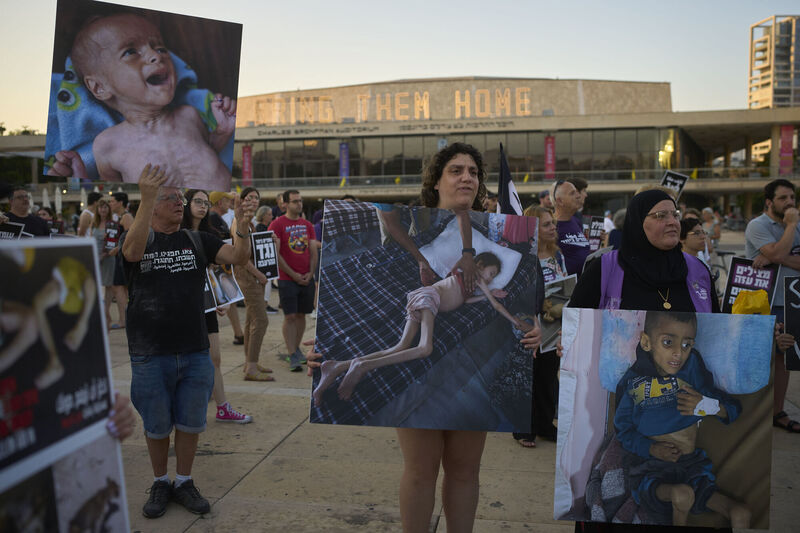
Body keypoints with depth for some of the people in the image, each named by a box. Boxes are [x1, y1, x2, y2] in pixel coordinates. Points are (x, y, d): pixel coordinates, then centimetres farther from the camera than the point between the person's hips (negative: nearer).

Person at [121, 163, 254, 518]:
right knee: (156, 426, 12)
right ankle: (160, 483, 32)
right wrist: (146, 198, -40)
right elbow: (132, 251, -27)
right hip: (151, 355, -2)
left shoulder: (198, 241, 5)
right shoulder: (141, 240, -2)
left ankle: (184, 482, 31)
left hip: (195, 353, 2)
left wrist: (243, 228, -30)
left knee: (190, 423, 13)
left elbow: (238, 258, -8)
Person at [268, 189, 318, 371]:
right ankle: (292, 356, -3)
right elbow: (275, 254, -10)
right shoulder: (277, 224, -5)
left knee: (301, 314, 10)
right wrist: (293, 274, -12)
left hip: (307, 279, 5)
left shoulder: (307, 225, 11)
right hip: (287, 279, -5)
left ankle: (296, 348, 24)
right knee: (290, 316, -5)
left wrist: (310, 272, -3)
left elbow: (313, 251, 12)